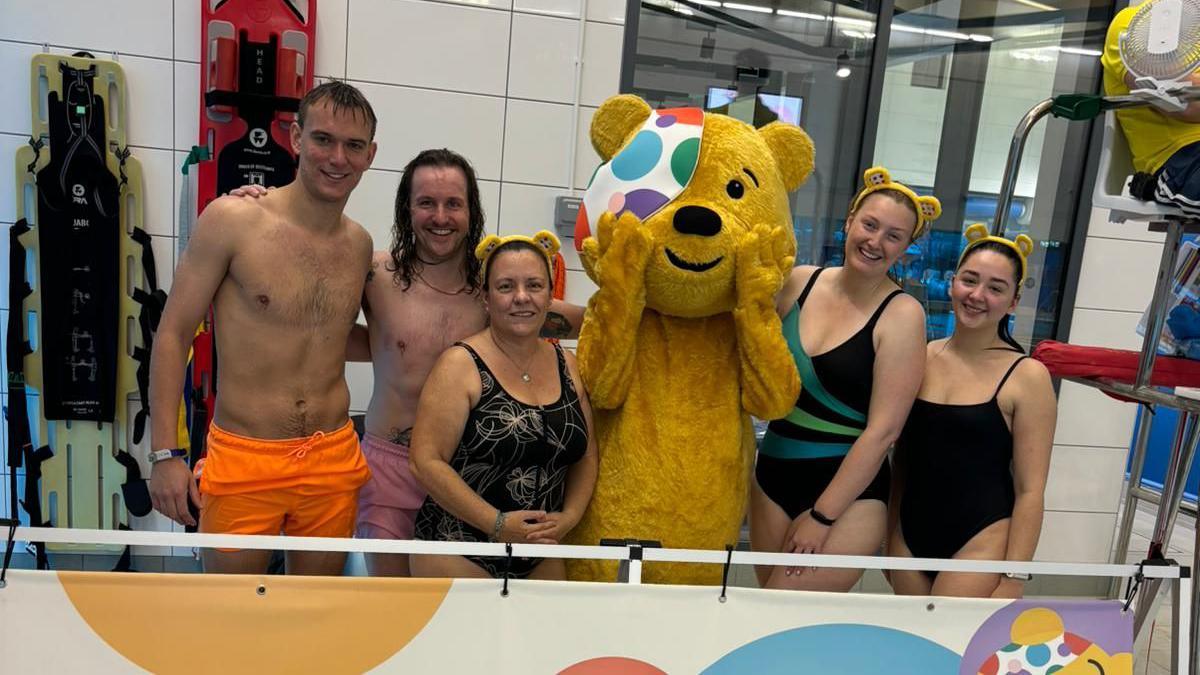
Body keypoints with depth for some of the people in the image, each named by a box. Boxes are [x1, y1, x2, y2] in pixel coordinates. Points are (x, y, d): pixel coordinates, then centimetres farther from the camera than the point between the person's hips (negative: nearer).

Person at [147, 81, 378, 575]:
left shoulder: (360, 244, 6)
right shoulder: (232, 220, -7)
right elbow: (173, 334, -4)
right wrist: (165, 453, -8)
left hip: (334, 462, 4)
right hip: (244, 458, -4)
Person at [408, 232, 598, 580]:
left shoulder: (567, 365, 6)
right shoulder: (461, 365, -10)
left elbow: (586, 457, 11)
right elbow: (426, 461, -15)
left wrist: (569, 517, -5)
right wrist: (498, 524, -18)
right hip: (458, 552, -4)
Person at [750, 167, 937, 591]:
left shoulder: (901, 314, -10)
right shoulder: (800, 282, 2)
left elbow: (883, 429, -13)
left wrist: (822, 517, -13)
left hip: (850, 491, -4)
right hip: (773, 476, 4)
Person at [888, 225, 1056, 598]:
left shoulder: (1026, 376, -9)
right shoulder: (920, 357, 3)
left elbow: (1030, 491, -9)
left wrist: (1013, 580, -11)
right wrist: (887, 537, 13)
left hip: (980, 545, -4)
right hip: (909, 536, 5)